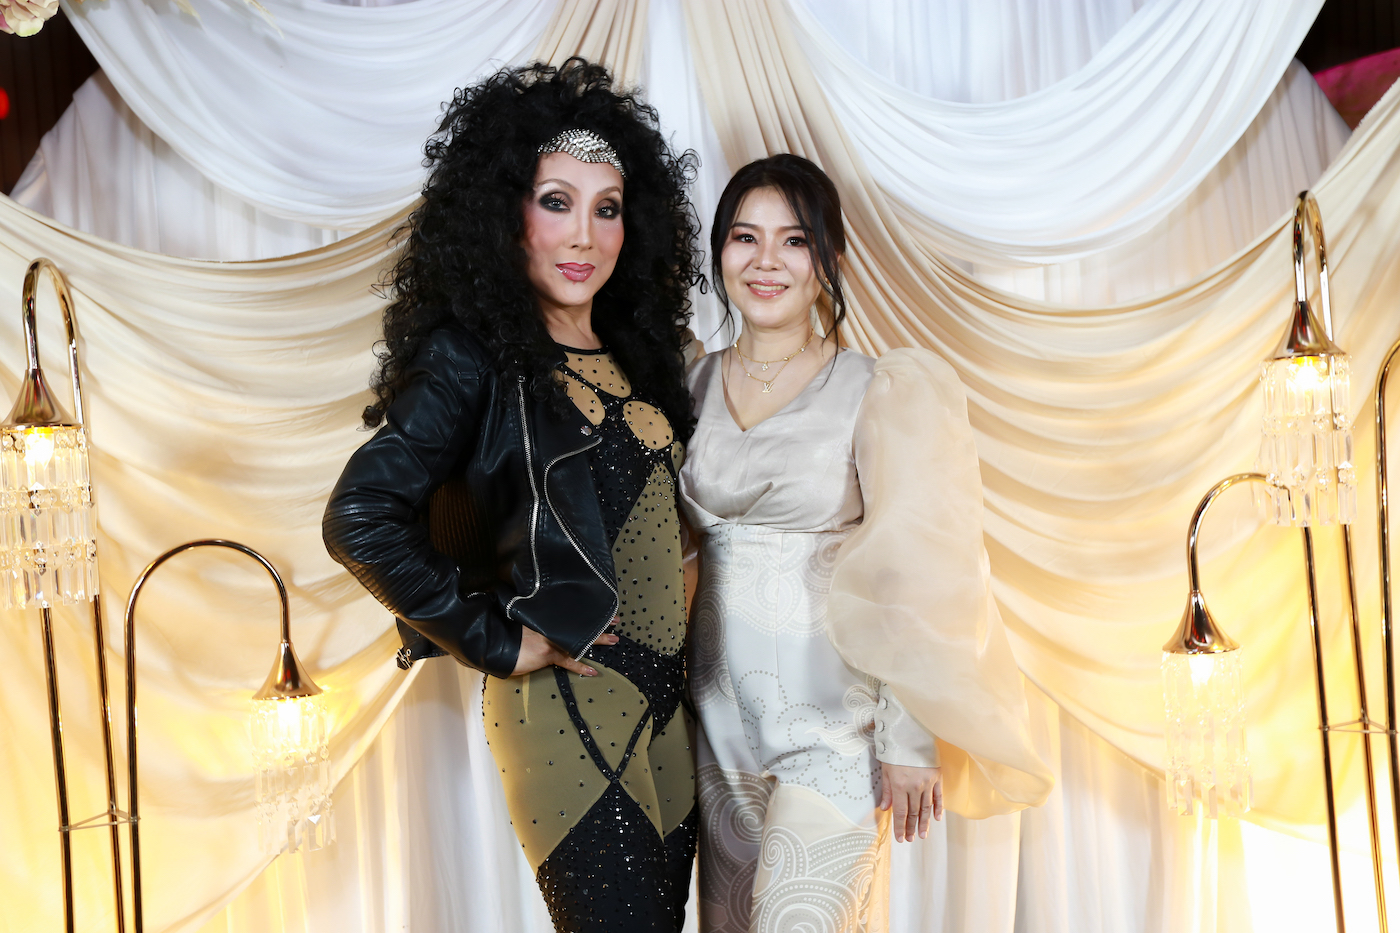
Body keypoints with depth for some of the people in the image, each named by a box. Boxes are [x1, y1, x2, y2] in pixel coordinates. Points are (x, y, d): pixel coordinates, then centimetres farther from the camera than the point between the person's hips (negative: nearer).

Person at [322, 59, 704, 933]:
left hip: (665, 701, 7)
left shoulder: (634, 352, 10)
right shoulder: (472, 357, -10)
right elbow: (361, 519, -20)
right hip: (567, 706, -7)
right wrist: (498, 641, -15)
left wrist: (681, 632, 7)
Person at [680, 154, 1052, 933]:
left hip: (836, 720, -4)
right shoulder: (695, 385, 5)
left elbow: (908, 581, -8)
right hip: (720, 715, 5)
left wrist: (910, 741, -10)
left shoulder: (875, 392, -8)